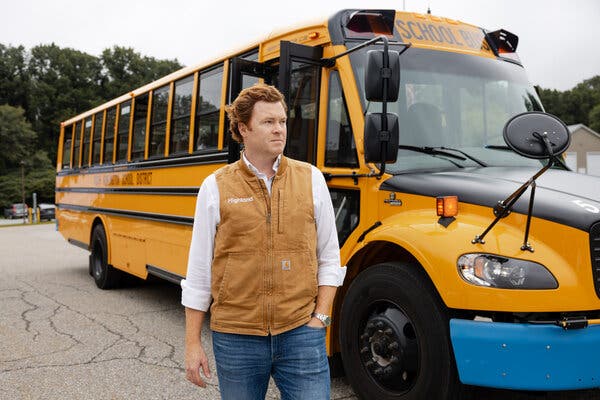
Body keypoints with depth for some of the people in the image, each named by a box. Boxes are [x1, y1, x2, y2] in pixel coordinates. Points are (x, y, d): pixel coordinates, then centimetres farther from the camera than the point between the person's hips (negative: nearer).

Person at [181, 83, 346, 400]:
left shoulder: (311, 178, 1)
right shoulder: (215, 187, -2)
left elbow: (329, 258, 7)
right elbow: (199, 271, 2)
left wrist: (320, 318, -1)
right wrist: (193, 343, 2)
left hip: (300, 334, 1)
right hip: (236, 337, 0)